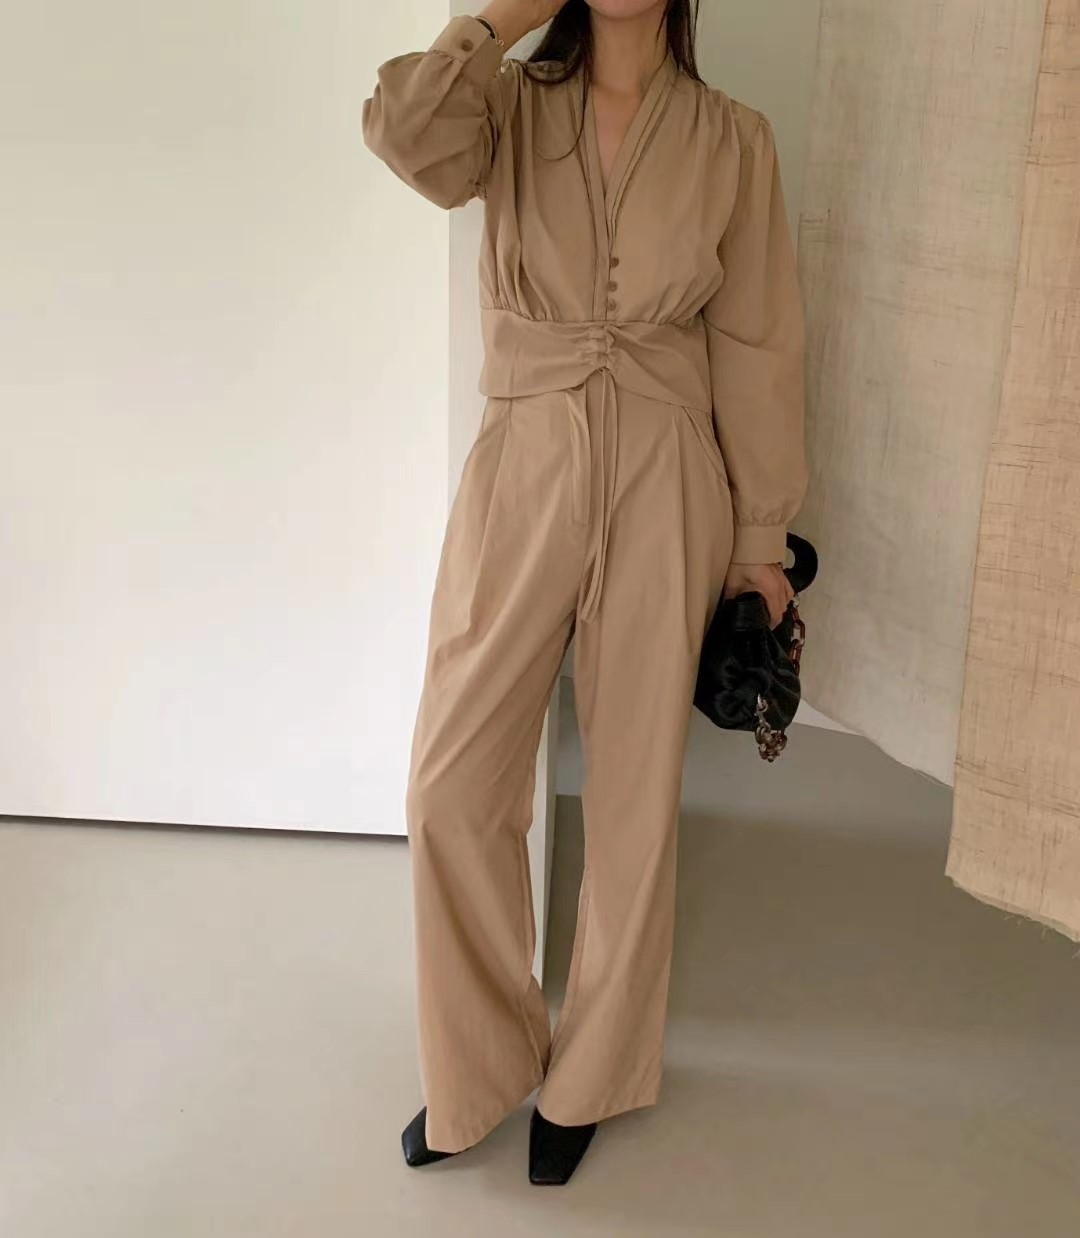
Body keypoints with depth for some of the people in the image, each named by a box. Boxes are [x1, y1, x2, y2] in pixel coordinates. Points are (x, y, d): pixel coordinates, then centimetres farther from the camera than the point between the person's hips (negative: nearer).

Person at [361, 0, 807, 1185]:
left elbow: (755, 346, 4)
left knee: (635, 796, 8)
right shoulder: (511, 107, 5)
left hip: (667, 486, 0)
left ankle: (590, 1075, 30)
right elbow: (403, 131, -19)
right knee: (450, 789, -1)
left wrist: (762, 540, 5)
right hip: (523, 471, 1)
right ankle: (480, 1064, 23)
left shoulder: (732, 139, 3)